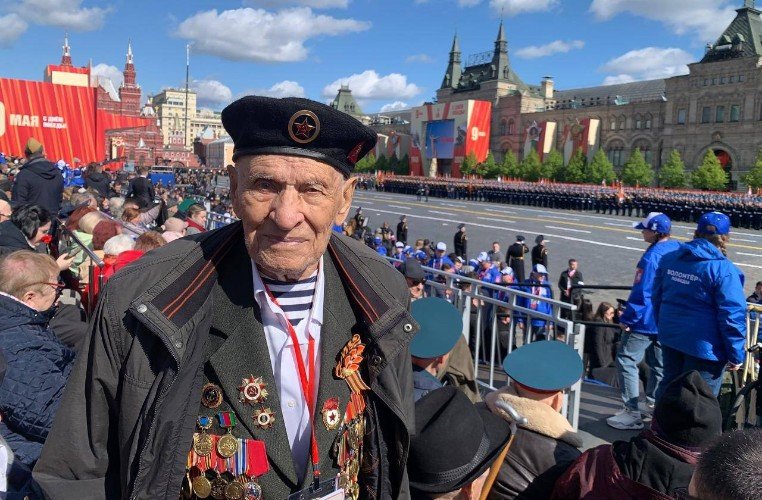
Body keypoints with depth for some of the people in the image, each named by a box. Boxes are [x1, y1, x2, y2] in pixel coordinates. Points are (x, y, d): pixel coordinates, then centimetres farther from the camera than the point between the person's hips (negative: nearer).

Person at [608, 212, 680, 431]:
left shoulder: (652, 256, -22)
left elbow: (641, 292, -23)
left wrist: (627, 318, -15)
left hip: (646, 320, -9)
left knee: (626, 361, -5)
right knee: (658, 362, 22)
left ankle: (632, 413, -7)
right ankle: (653, 400, 38)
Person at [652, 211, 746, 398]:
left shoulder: (669, 258, 3)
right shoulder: (724, 270, -17)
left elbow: (657, 297, 12)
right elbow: (732, 315, -17)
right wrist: (736, 354, -8)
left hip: (670, 339, 6)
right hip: (704, 346, -6)